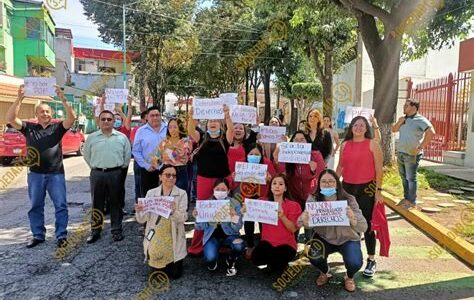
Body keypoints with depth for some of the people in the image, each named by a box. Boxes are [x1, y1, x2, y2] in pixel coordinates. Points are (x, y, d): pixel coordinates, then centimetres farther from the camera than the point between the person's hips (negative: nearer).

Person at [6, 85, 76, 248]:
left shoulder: (57, 128, 2)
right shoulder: (29, 128, 5)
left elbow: (72, 117, -12)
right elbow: (10, 118, -7)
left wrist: (63, 99, -23)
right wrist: (19, 99, -18)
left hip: (56, 174, -2)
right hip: (35, 174, 2)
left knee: (60, 205, 0)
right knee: (35, 207, 12)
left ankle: (61, 235, 10)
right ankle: (38, 235, 25)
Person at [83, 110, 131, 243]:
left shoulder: (122, 137, 1)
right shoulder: (91, 137, 4)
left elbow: (127, 155, 8)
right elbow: (86, 155, 13)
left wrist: (121, 167, 8)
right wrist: (94, 167, 10)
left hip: (115, 173, -1)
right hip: (97, 174, 1)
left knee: (116, 203, 8)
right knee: (97, 203, 9)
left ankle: (117, 230, 18)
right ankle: (95, 231, 20)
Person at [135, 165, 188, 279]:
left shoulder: (182, 194, -4)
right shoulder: (151, 193, 1)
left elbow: (183, 218, -15)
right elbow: (142, 220, -3)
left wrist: (174, 211, -35)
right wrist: (139, 211, -25)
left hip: (173, 239, -1)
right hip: (155, 237, 1)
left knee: (175, 274, -3)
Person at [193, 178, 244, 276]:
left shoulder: (235, 204, -10)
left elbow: (237, 228, -13)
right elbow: (202, 227, -5)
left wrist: (234, 216, -32)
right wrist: (197, 217, -25)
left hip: (229, 234, 0)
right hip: (212, 235, 0)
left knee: (239, 246, -31)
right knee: (210, 258, -27)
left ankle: (231, 261, 6)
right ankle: (213, 261, 15)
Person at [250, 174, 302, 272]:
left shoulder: (293, 205, -5)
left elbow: (293, 229, -13)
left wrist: (282, 216, -28)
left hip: (286, 244, -2)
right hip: (268, 241, 2)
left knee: (276, 266, -28)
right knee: (256, 259, -25)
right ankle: (273, 258, 9)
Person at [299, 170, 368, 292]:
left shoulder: (349, 200, -21)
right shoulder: (313, 199, -16)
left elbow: (363, 227, -27)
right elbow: (304, 222, -20)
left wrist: (352, 219, -50)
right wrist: (304, 220, -45)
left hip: (348, 239, -1)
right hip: (324, 238, 1)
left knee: (355, 263, -26)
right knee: (314, 257, -25)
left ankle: (349, 277, 14)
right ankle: (325, 273, 14)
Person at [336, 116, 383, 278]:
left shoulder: (373, 144, -2)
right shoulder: (345, 144, 9)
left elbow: (379, 169, -4)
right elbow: (340, 166, 14)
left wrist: (378, 190, -8)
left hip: (367, 188, -4)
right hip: (347, 187, 4)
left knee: (366, 225, -1)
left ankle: (371, 261, 11)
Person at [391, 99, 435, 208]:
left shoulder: (420, 120, -13)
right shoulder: (403, 119, 12)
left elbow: (431, 132, -23)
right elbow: (394, 130, 18)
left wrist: (421, 147, -20)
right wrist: (399, 122, -2)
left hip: (412, 155, -8)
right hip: (400, 154, 8)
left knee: (411, 178, -2)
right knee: (404, 177, 16)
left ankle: (412, 202, 7)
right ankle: (406, 198, 28)